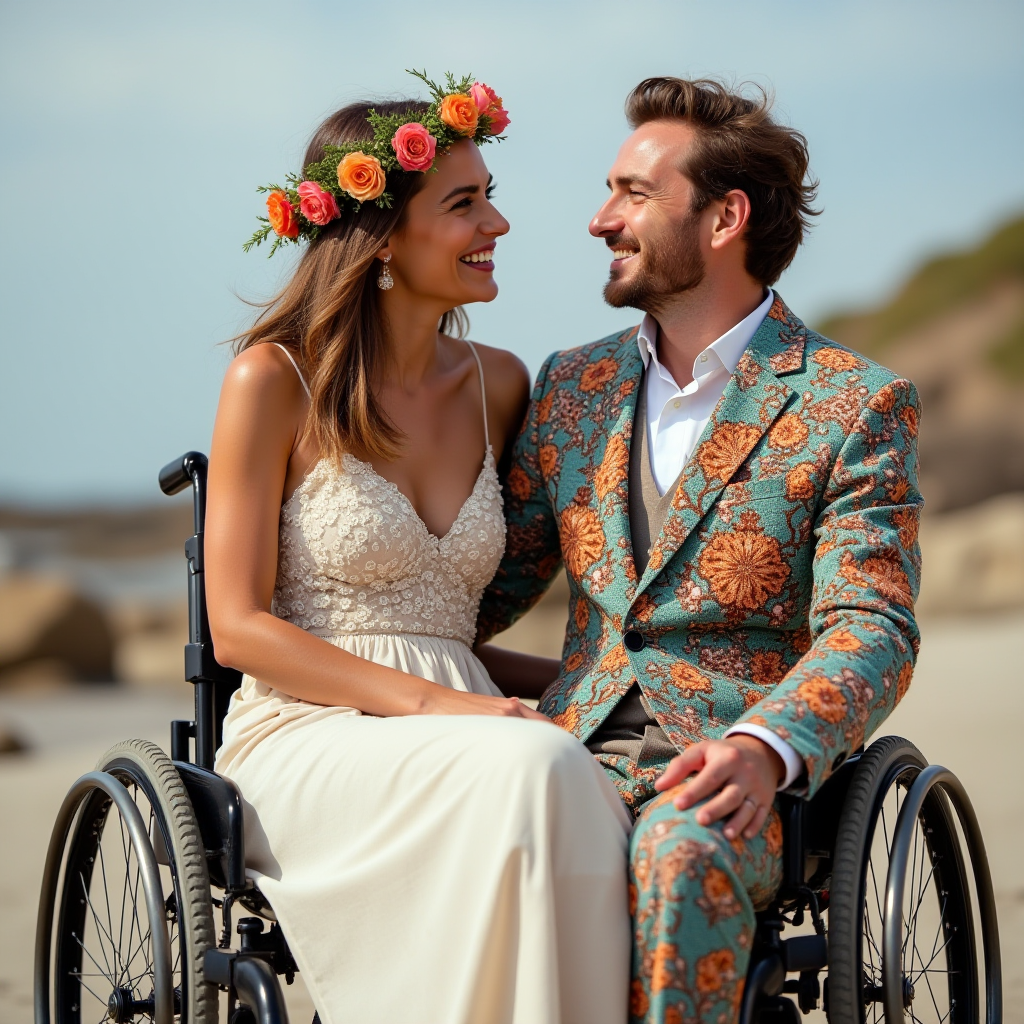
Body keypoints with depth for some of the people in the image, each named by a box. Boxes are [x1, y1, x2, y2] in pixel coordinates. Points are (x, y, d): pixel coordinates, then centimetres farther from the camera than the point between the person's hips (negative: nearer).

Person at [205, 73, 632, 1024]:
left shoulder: (497, 386, 14)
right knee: (532, 769, -34)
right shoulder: (275, 379, -2)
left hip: (454, 737, 4)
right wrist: (425, 702, -17)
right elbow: (239, 628, -6)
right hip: (306, 739, -4)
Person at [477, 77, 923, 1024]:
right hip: (579, 754, 4)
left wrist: (763, 749, -26)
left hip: (741, 778, -3)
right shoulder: (573, 386, 19)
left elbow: (869, 628, -7)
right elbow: (491, 581, 22)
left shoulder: (855, 405, 2)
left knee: (683, 850, -38)